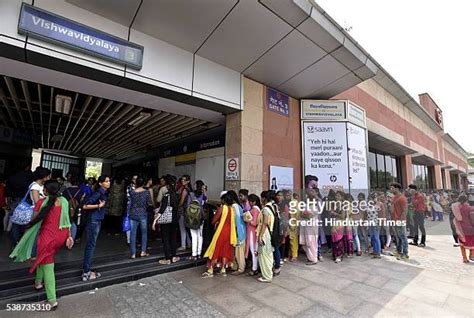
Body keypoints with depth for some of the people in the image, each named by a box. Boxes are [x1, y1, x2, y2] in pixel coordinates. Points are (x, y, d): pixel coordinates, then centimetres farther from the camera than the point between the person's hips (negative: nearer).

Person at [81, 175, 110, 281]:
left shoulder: (104, 193, 8)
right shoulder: (98, 193, -18)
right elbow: (85, 206, -22)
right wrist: (99, 205, -23)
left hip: (97, 221, 9)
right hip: (93, 221, -9)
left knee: (90, 245, 15)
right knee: (91, 246, -1)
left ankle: (87, 270, 26)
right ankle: (86, 273, 8)